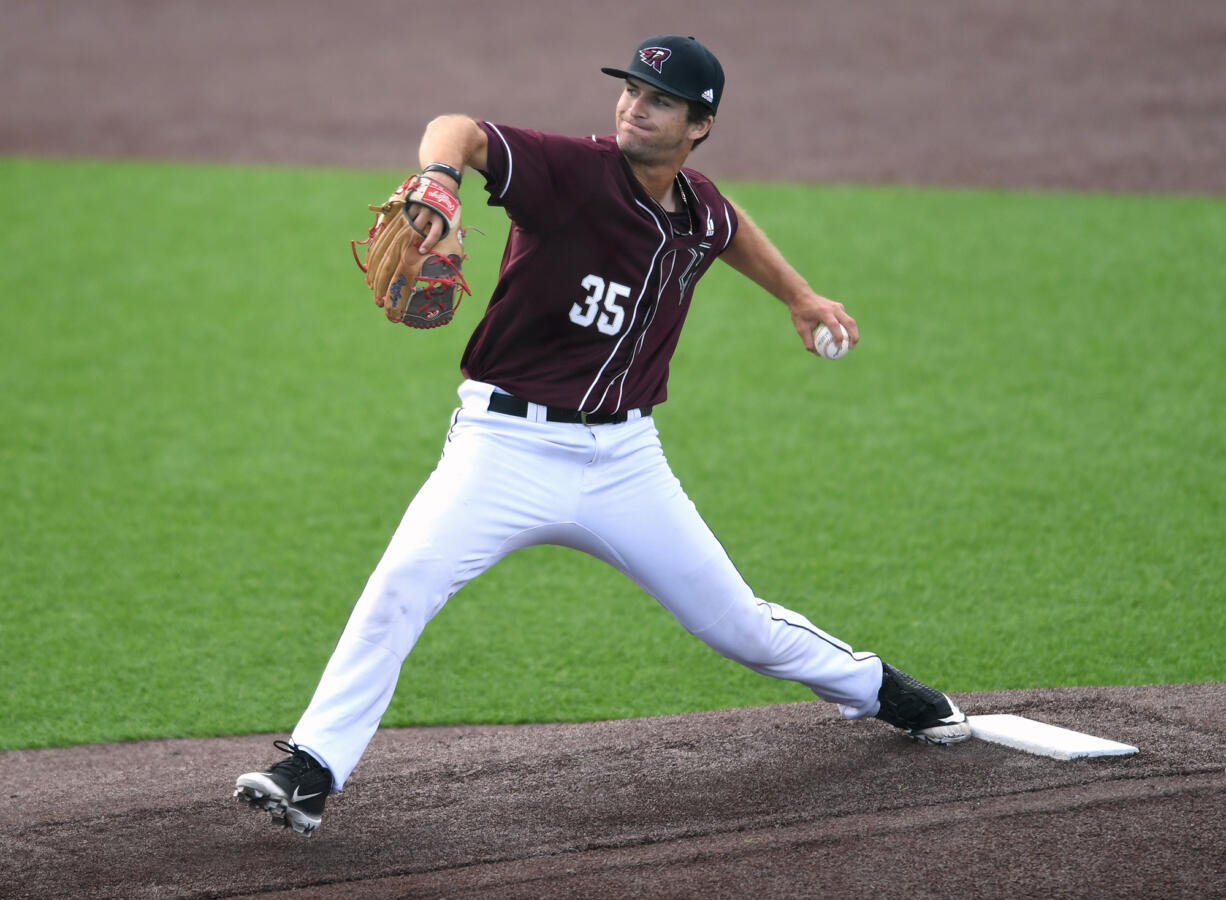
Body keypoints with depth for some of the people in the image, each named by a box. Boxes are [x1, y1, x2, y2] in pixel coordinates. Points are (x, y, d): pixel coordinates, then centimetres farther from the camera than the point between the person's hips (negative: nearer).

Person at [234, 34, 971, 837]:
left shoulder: (700, 212, 1)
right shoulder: (572, 172, -17)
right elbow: (459, 130, -35)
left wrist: (799, 297, 37)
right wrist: (442, 173, -58)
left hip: (624, 460, 4)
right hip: (508, 446, -4)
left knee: (736, 622, 13)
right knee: (402, 583, -25)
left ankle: (875, 687, 41)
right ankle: (310, 776, -19)